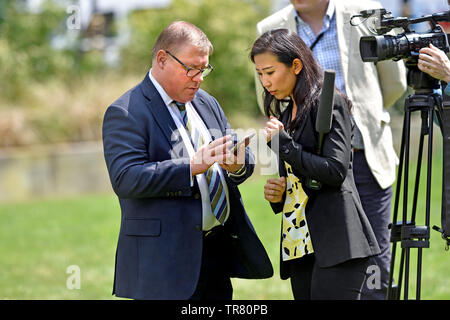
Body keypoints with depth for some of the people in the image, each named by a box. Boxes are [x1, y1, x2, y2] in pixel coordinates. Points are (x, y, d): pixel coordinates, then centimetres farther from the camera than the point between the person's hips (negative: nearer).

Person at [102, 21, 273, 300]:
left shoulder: (207, 104, 16)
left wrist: (238, 164, -9)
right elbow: (126, 179, -20)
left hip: (218, 253, 7)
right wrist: (191, 167, -28)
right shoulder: (126, 113, -8)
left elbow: (246, 161, 17)